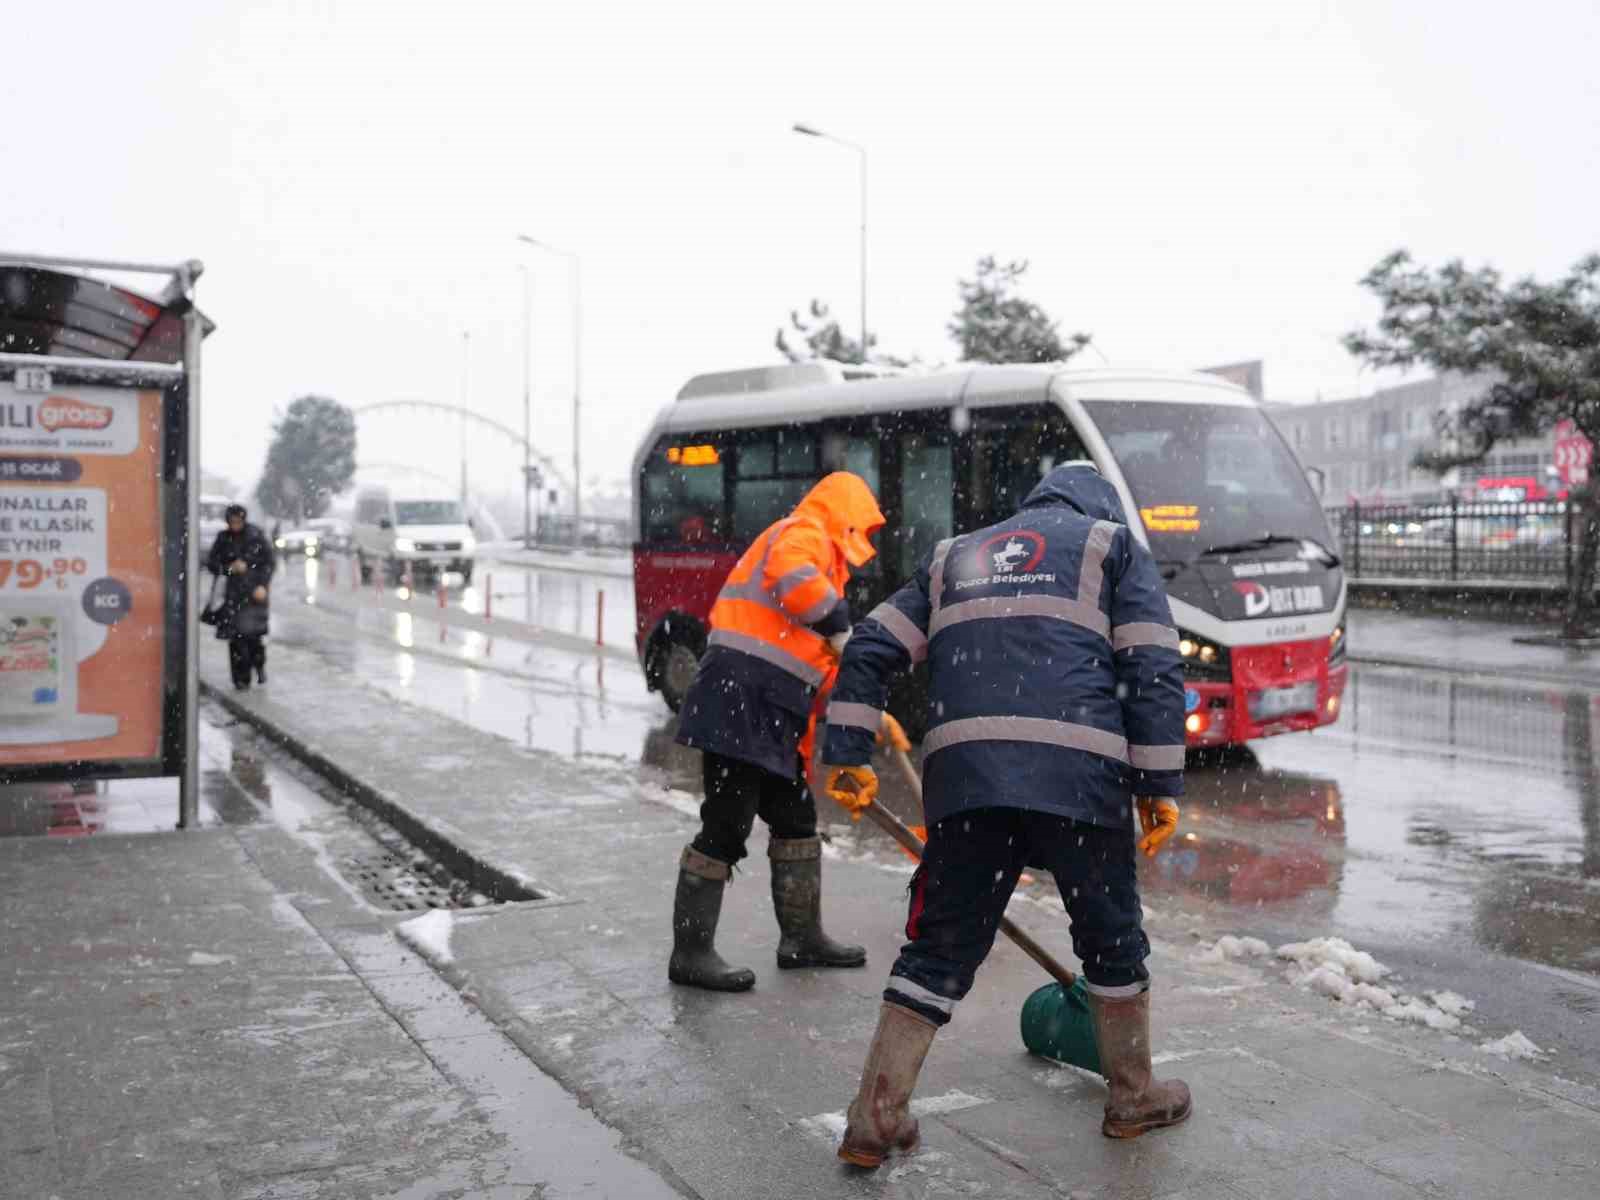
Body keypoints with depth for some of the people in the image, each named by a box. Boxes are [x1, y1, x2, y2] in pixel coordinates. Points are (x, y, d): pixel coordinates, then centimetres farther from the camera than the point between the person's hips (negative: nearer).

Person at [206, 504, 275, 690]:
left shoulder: (256, 536, -1)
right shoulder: (223, 539, 5)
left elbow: (271, 561, 1)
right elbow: (211, 563, 7)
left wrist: (263, 585, -8)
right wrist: (230, 568, -11)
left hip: (255, 591, -2)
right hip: (234, 592, 2)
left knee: (254, 633, -8)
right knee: (236, 635, -4)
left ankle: (259, 665, 22)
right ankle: (241, 679, 5)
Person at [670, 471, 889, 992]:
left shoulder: (815, 550, 29)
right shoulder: (805, 534, -2)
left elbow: (809, 656, 29)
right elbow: (795, 576, -28)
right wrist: (841, 629, -15)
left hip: (770, 715, 11)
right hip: (742, 700, -11)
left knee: (797, 817, 16)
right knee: (727, 827, -7)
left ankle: (801, 937, 27)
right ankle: (690, 953, 0)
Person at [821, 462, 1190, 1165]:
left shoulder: (955, 555, 28)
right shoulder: (1114, 544, 19)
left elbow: (869, 649, 17)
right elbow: (1153, 667, 5)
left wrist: (845, 756, 17)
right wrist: (1160, 784, 4)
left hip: (963, 776, 2)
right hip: (1079, 773, -2)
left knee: (941, 945, 11)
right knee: (1112, 937, 18)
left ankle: (876, 1116, 9)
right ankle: (1134, 1097, 33)